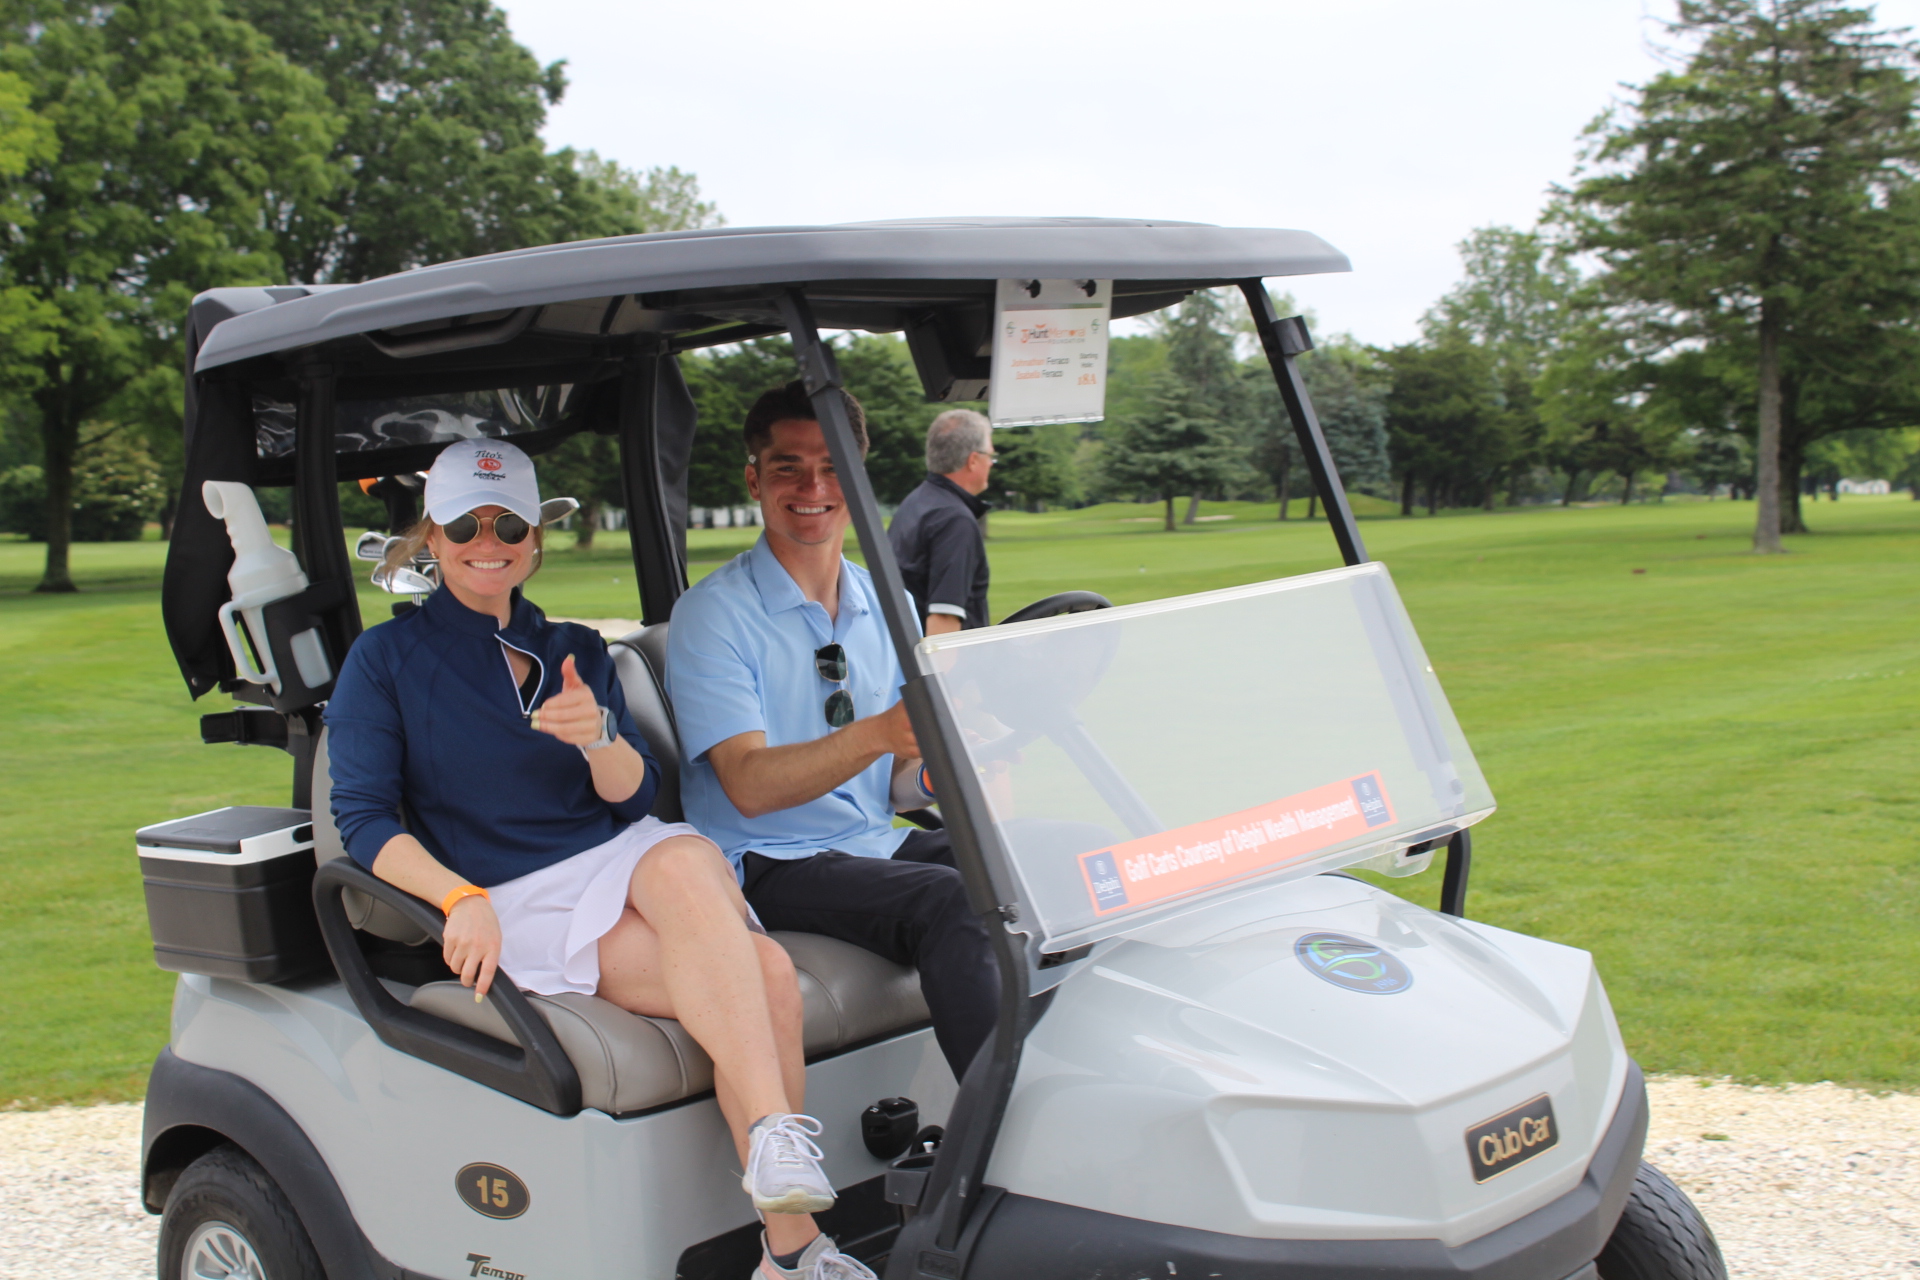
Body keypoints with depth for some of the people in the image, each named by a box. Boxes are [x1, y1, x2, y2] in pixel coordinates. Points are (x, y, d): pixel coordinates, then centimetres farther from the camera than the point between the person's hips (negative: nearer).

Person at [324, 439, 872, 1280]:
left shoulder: (577, 652, 17)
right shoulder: (384, 661, 6)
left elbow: (633, 797, 7)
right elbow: (363, 819, -4)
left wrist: (599, 736, -17)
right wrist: (462, 897, -22)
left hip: (631, 857, 4)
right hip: (520, 905, -4)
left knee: (682, 865, -36)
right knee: (764, 975, -30)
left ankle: (775, 1139, -42)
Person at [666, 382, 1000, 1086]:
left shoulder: (888, 605, 11)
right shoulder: (712, 614, -7)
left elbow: (901, 787, 11)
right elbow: (750, 784, -19)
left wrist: (926, 756, -14)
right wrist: (879, 734, -34)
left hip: (879, 844, 6)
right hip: (771, 865, -6)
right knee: (951, 902, -31)